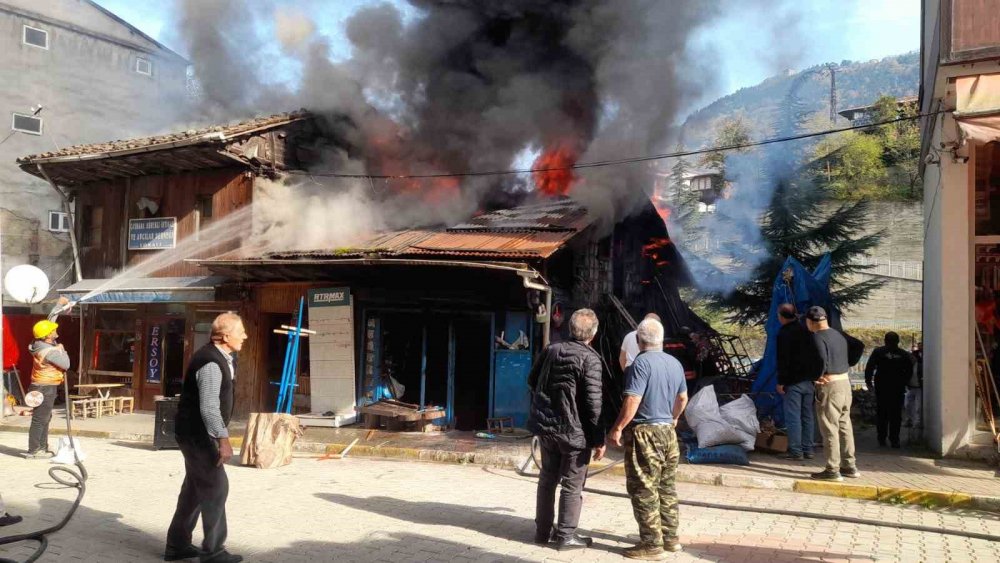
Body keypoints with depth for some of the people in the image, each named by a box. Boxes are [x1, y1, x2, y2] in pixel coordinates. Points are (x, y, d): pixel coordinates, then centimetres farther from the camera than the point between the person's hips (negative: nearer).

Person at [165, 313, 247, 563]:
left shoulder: (222, 357, 9)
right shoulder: (211, 364, -23)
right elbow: (209, 407, -30)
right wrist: (223, 439, -31)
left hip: (198, 433, 10)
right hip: (197, 434, -10)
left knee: (195, 488, 16)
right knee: (216, 487, -5)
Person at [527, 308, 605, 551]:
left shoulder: (551, 350, 3)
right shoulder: (590, 358, -15)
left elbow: (532, 381, 14)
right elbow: (593, 402, -18)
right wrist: (598, 439, -12)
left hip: (546, 426, 6)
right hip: (574, 430, -6)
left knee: (547, 479, 18)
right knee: (572, 485, 6)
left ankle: (543, 531, 25)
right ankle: (566, 536, 12)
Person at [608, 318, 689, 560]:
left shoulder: (642, 362, -16)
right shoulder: (675, 363, 8)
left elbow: (633, 401, -23)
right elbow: (683, 398, 20)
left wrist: (617, 428, -16)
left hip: (645, 433, -8)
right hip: (668, 431, 8)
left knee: (644, 490, -1)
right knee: (667, 487, 16)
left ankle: (652, 544, 2)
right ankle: (670, 537, 24)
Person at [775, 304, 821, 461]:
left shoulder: (784, 333, -11)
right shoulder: (806, 331, 11)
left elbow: (783, 360, -14)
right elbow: (816, 357, 15)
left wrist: (781, 382, -10)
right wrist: (815, 377, 19)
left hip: (793, 382, -7)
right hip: (810, 381, 7)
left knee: (793, 417, -4)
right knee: (808, 416, 11)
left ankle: (795, 451, -4)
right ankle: (808, 450, 15)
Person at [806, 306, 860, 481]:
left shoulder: (818, 337, -13)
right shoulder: (839, 335, 13)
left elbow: (822, 359, -27)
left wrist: (817, 377, -12)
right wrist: (845, 368, 15)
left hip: (829, 386, -8)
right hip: (845, 382, 8)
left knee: (829, 428, -3)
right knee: (845, 426, 15)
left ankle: (833, 470, 0)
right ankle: (850, 466, 22)